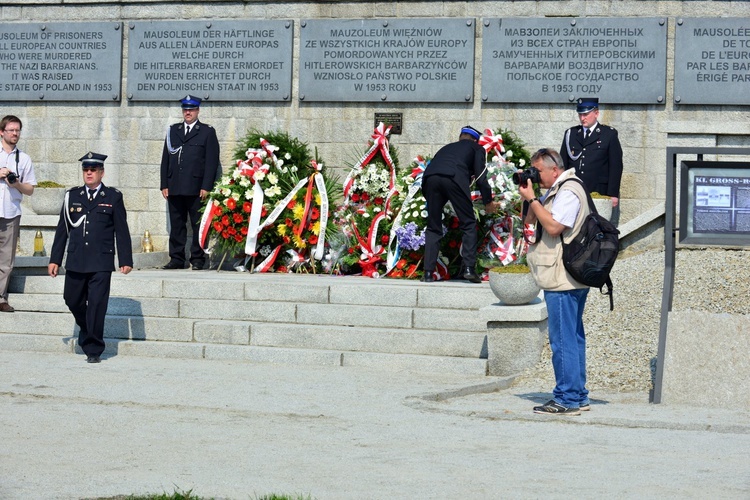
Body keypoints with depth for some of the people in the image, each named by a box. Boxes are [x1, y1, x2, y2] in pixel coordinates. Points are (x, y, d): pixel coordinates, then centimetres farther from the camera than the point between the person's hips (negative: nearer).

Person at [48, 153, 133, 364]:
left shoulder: (113, 197, 4)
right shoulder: (72, 196, 10)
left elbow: (122, 231, 4)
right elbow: (62, 229, 11)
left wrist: (125, 260, -1)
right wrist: (54, 259, 8)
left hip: (101, 262, -3)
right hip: (76, 261, 3)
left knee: (96, 305, -6)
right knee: (72, 300, 8)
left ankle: (93, 349, 3)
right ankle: (87, 330, 36)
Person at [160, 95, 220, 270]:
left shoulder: (207, 132, 6)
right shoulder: (173, 131, 17)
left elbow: (212, 161, -1)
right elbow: (165, 159, 16)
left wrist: (206, 187, -9)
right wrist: (164, 185, 7)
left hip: (196, 188, -4)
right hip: (175, 188, 4)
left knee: (198, 225, -3)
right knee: (176, 224, 5)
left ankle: (198, 259, 2)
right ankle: (177, 259, 10)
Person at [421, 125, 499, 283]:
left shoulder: (447, 147, 41)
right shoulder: (476, 148, 28)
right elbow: (480, 176, 15)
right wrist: (488, 202, 23)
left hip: (430, 177, 4)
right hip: (454, 178, -4)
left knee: (433, 228, 13)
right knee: (468, 224, 10)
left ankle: (428, 273, 7)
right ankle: (468, 268, -1)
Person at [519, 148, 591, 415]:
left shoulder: (568, 191, -13)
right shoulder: (556, 191, 20)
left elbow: (553, 226, -23)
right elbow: (530, 220, 24)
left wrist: (532, 198, -14)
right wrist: (528, 198, 6)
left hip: (563, 281, -11)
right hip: (571, 280, 11)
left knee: (563, 340, -8)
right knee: (573, 338, 14)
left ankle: (566, 399, -6)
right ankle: (577, 396, 19)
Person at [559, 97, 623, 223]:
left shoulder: (609, 134, 5)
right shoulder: (570, 134, 15)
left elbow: (616, 166, 1)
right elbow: (563, 164, 15)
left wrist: (613, 195, -5)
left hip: (600, 194, -3)